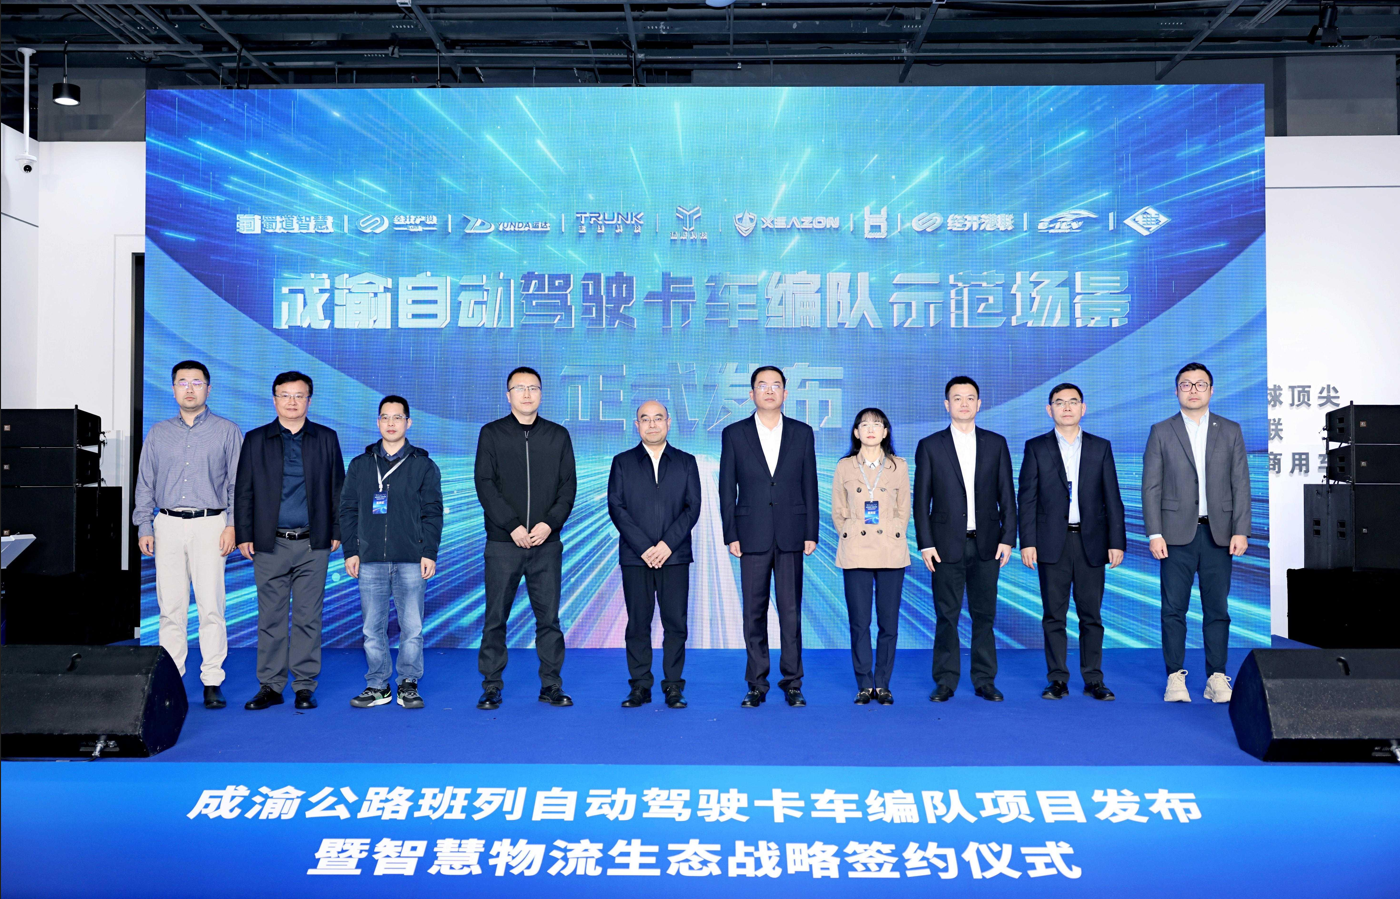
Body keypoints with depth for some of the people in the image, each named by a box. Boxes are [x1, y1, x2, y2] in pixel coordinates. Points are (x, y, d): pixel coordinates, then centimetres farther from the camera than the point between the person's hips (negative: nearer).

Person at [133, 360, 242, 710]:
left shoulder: (227, 432, 7)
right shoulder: (158, 433, 15)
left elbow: (239, 484, 4)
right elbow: (145, 483, 16)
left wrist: (233, 524, -6)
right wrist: (144, 527, 7)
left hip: (209, 526, -3)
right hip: (167, 526, 3)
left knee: (211, 606, -6)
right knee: (170, 607, 2)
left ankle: (212, 681, -1)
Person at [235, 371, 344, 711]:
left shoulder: (327, 439, 9)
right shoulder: (256, 440, 8)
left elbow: (337, 488, 10)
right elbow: (243, 490, 8)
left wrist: (336, 531, 4)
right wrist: (244, 535, 2)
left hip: (313, 544, 0)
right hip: (270, 543, 0)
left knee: (308, 617, 3)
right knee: (270, 618, 4)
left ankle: (304, 686, 11)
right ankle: (270, 686, 13)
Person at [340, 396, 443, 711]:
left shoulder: (423, 465, 6)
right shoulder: (360, 464, 12)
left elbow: (433, 512, 4)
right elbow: (348, 510, 12)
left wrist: (429, 553, -4)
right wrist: (351, 551, 5)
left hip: (411, 561, -2)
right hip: (370, 560, 2)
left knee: (412, 626, -1)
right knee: (373, 627, 4)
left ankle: (408, 684, 11)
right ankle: (377, 686, 15)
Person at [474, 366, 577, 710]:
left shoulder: (558, 435, 10)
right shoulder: (491, 434, 4)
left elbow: (569, 485, 5)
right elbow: (485, 485, -3)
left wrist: (550, 523, -10)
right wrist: (512, 526, -12)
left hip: (547, 544, 1)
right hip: (503, 543, -1)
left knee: (549, 617, 5)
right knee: (495, 618, 3)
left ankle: (551, 685, 14)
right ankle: (491, 688, 12)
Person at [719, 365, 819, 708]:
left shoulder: (802, 433, 8)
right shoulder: (734, 434, 5)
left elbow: (810, 486, 7)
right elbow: (727, 489, 4)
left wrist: (811, 533, 1)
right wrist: (731, 535, -2)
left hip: (790, 535, 0)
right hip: (752, 535, 0)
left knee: (791, 611, 2)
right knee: (754, 612, 4)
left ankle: (792, 683, 10)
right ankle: (757, 685, 12)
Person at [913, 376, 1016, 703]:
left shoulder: (996, 444, 8)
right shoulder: (930, 446, 3)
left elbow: (1006, 495, 7)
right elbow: (921, 499, 1)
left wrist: (1008, 538, -1)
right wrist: (925, 543, -5)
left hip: (987, 544, 2)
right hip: (947, 544, -1)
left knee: (984, 615, 6)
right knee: (946, 615, 2)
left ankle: (985, 681, 16)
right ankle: (945, 682, 11)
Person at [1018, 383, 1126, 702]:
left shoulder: (1101, 447, 9)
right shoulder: (1036, 447, 5)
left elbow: (1112, 499, 7)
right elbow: (1027, 499, 1)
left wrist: (1117, 542, 0)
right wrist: (1027, 542, -6)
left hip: (1091, 542, 1)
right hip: (1052, 543, -1)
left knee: (1091, 614, 4)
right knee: (1054, 615, 3)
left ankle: (1094, 680, 13)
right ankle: (1058, 680, 10)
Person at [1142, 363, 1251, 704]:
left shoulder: (1230, 431, 9)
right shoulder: (1161, 432, 5)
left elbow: (1241, 484, 6)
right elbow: (1151, 487, 1)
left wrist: (1241, 531, -3)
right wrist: (1154, 534, -6)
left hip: (1218, 534, 1)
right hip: (1176, 534, -1)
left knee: (1217, 608, 3)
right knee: (1174, 609, 0)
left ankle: (1217, 679, 10)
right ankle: (1175, 677, 8)